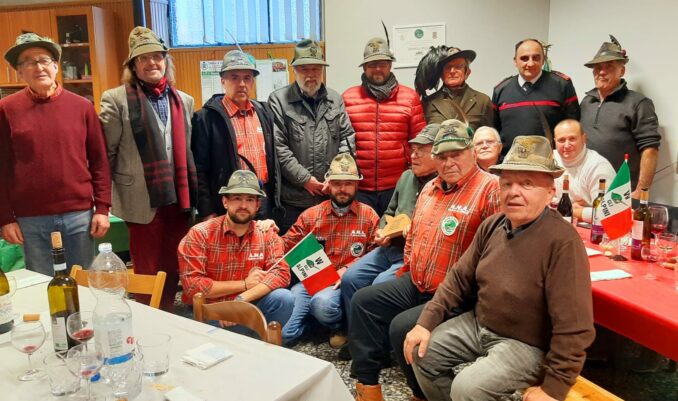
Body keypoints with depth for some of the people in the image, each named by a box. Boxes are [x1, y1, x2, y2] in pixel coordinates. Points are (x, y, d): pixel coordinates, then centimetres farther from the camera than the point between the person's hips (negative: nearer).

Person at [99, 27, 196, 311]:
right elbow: (104, 154, -3)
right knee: (148, 275, 6)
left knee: (173, 272, 14)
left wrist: (190, 193, 11)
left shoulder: (184, 100, 12)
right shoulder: (116, 99, -4)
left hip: (178, 198, 5)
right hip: (143, 200, -4)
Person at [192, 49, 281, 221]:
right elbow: (199, 169, -7)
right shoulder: (206, 118, -6)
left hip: (264, 201, 5)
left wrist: (275, 200, 12)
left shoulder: (264, 113, 11)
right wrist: (208, 213, -11)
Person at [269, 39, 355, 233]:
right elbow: (278, 146, -8)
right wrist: (304, 179, -11)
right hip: (293, 199, -3)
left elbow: (347, 138, 9)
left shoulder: (335, 99, 11)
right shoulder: (279, 100, -2)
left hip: (332, 196, 4)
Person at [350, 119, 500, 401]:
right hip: (415, 285, 9)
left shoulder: (490, 189, -15)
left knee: (401, 328, -23)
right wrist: (404, 275, 18)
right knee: (363, 301, 2)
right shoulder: (430, 188, 12)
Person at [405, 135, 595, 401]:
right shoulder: (492, 226, -2)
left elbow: (573, 327, -25)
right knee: (422, 354, 3)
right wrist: (426, 322, 0)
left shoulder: (562, 241, -26)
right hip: (478, 324, 7)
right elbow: (460, 278, 8)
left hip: (526, 344, -7)